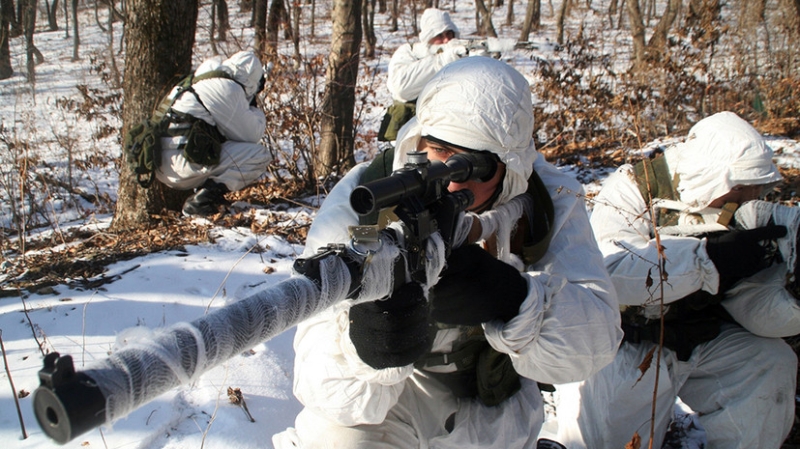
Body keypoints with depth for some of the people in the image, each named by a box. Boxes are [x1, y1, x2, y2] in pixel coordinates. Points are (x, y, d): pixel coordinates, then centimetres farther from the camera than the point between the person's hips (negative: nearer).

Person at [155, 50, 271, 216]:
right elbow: (250, 135, -4)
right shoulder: (228, 88, -8)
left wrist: (251, 110, 20)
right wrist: (256, 111, 13)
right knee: (259, 155, -7)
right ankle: (204, 199, -15)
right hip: (184, 166, -10)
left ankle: (203, 188, 8)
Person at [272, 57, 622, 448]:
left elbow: (593, 340, -28)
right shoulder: (358, 206, -25)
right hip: (395, 392, -1)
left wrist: (514, 299, -47)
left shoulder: (548, 202, -17)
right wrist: (361, 344, -54)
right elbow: (322, 382, -31)